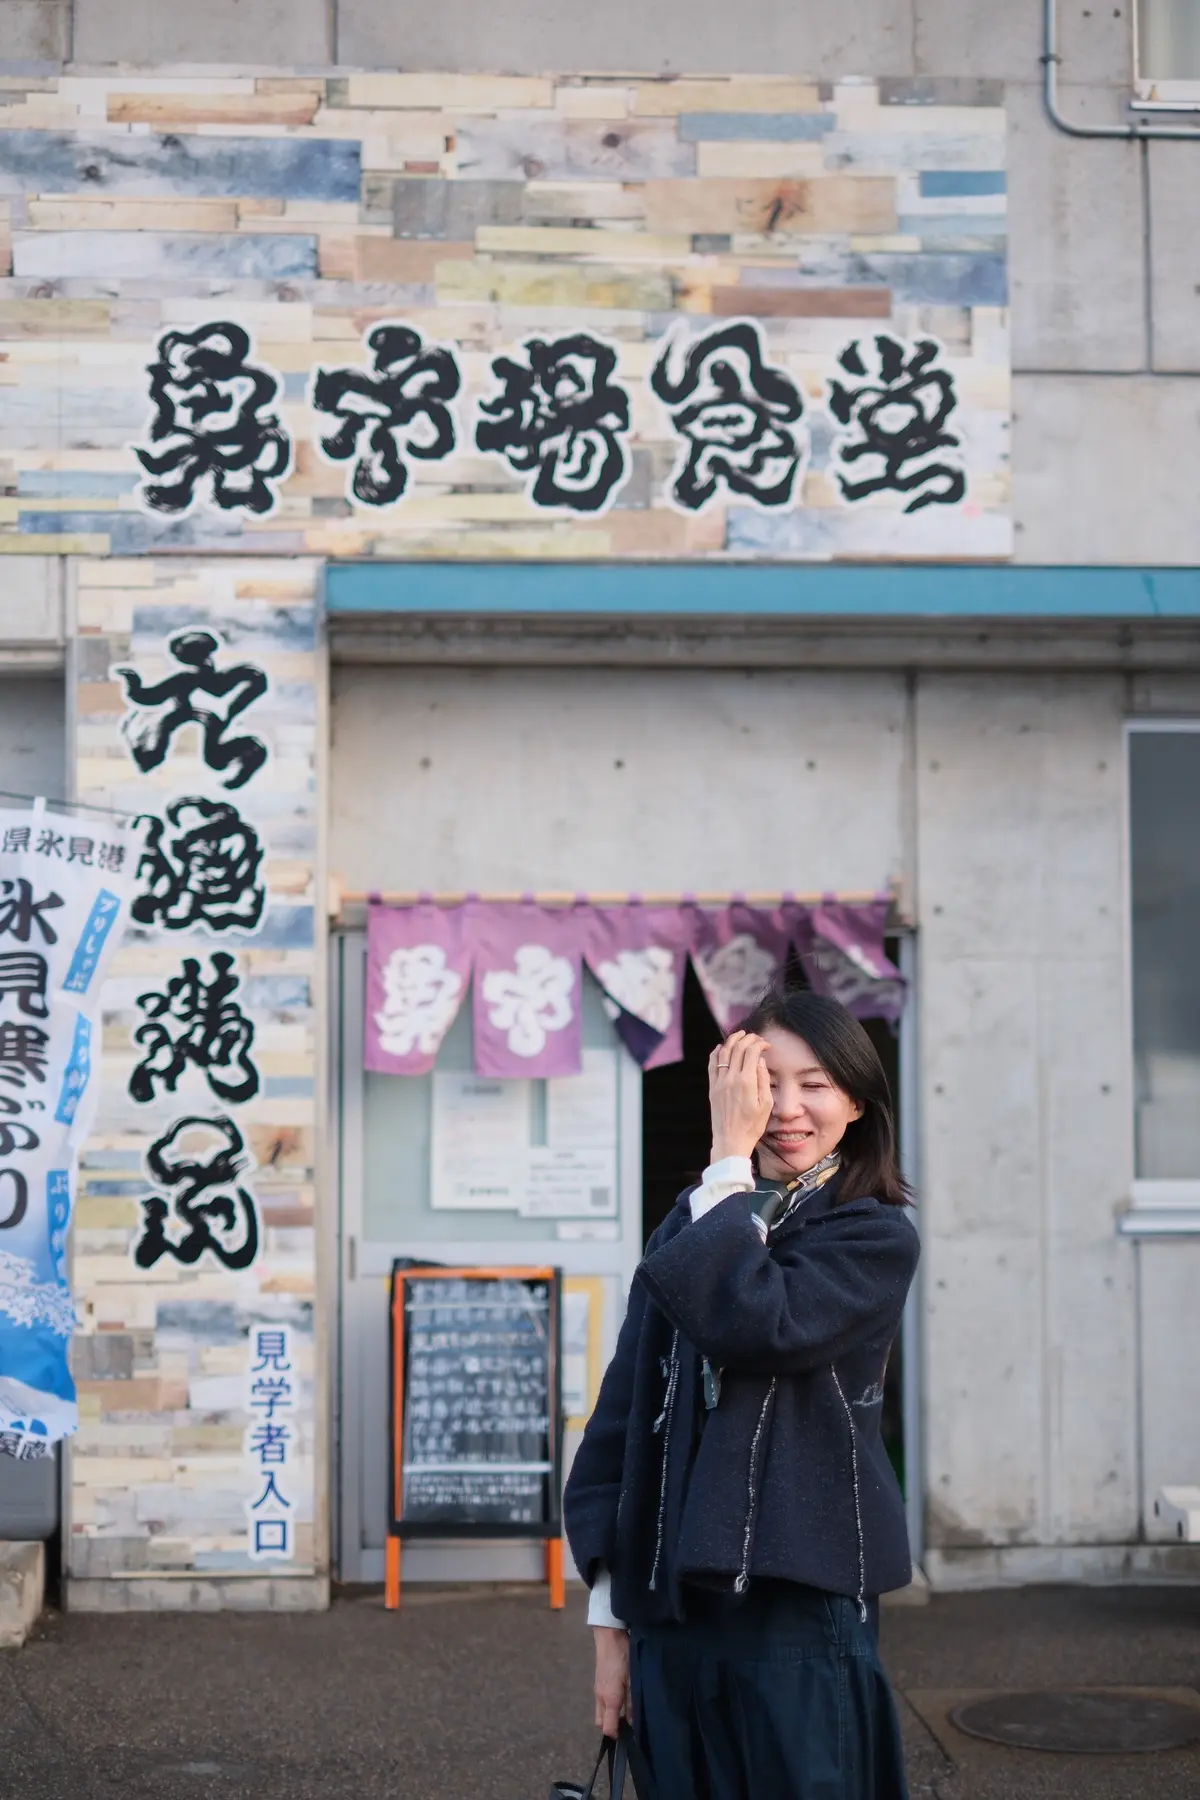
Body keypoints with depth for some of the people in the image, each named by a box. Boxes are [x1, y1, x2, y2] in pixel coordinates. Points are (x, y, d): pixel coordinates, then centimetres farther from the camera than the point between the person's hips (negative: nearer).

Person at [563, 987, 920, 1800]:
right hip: (671, 1609, 4)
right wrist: (611, 1613, 6)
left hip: (801, 1609, -4)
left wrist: (730, 1161, -12)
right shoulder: (688, 1227, 11)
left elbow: (754, 1325, -21)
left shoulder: (876, 1237, -2)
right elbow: (621, 1414, 10)